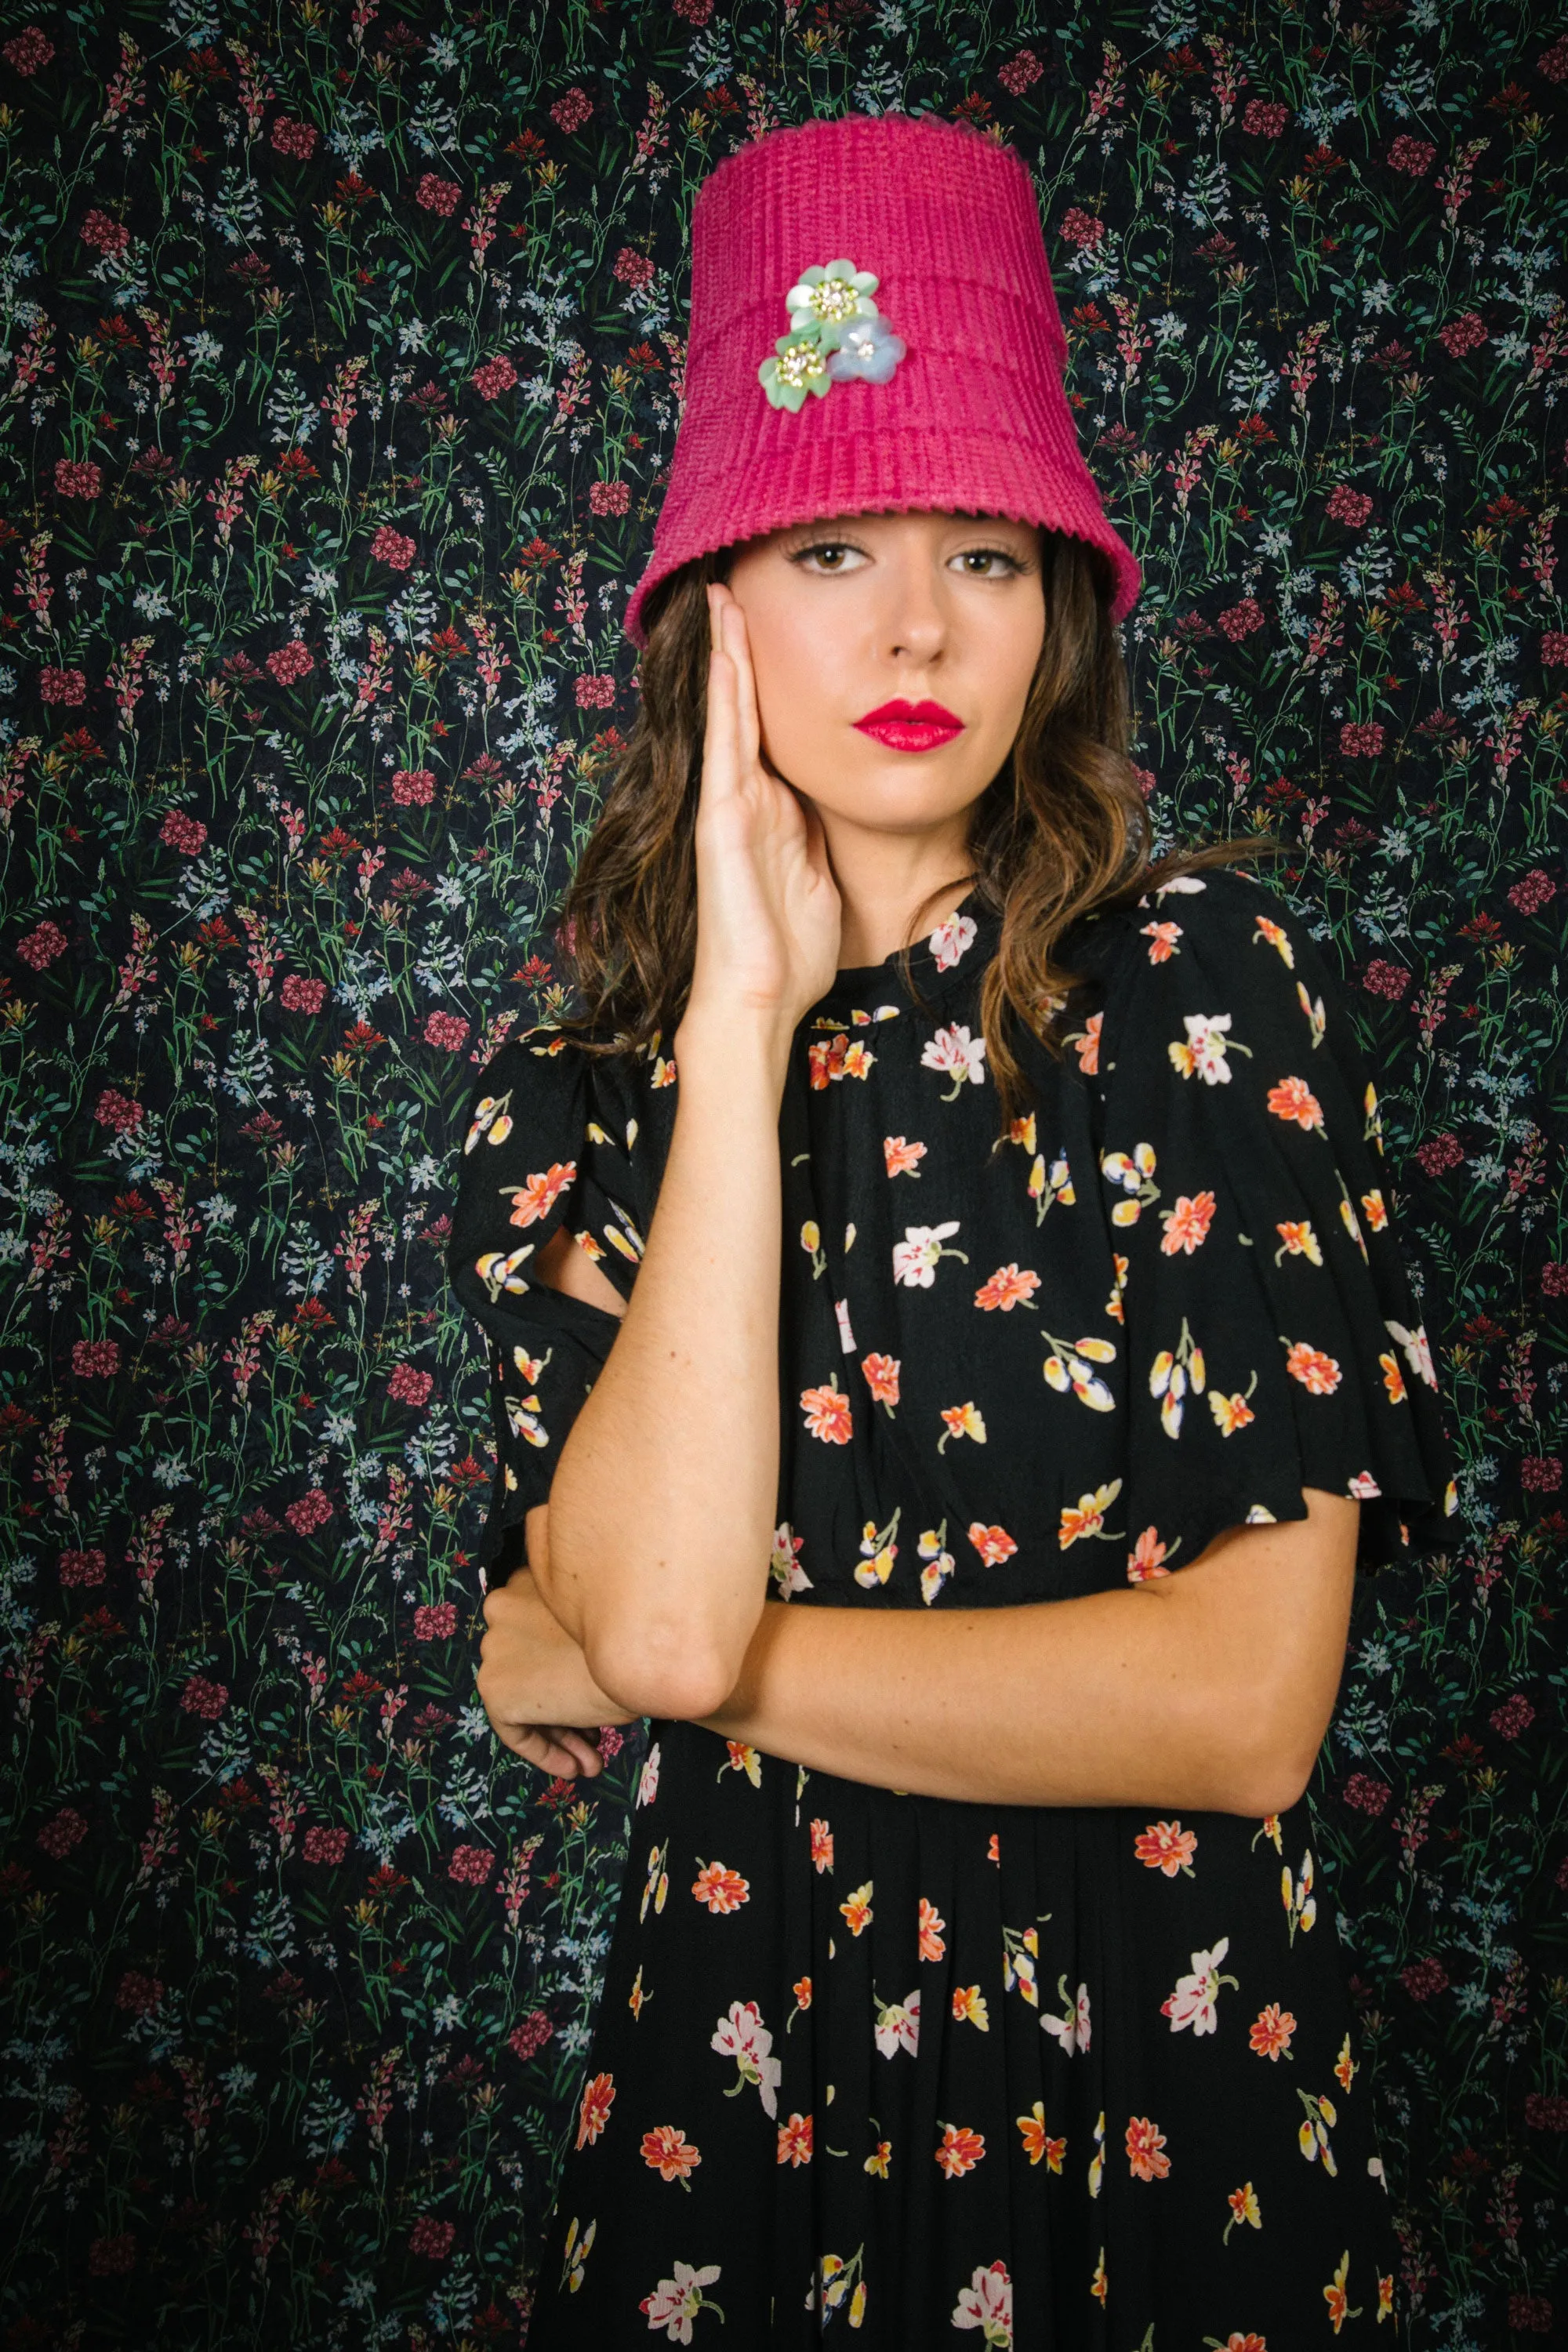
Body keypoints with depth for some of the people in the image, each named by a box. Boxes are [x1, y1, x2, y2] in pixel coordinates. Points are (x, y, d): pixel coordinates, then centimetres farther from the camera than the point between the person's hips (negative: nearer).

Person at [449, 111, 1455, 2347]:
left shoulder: (1201, 979, -11)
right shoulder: (569, 1103, -4)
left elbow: (1244, 1703, -18)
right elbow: (651, 1606, -21)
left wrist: (630, 1664, -13)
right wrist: (742, 1012, -19)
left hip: (1164, 2084, -1)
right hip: (739, 2058, 2)